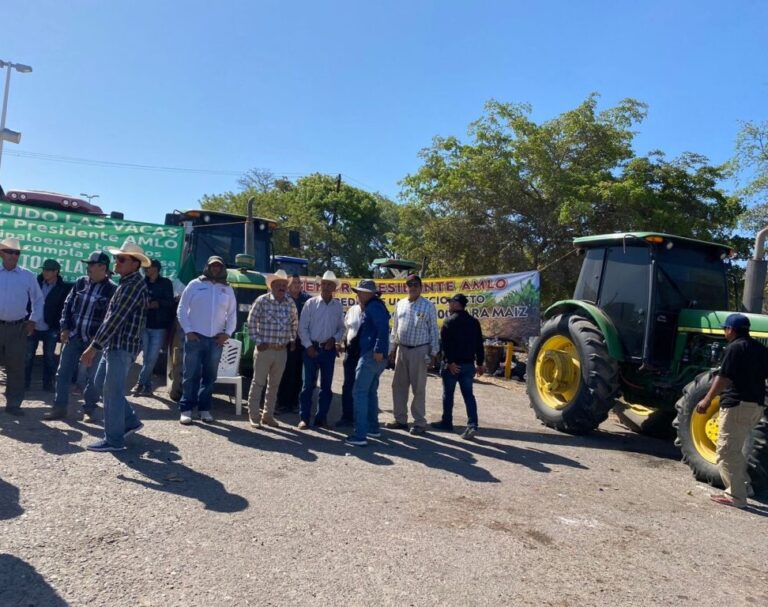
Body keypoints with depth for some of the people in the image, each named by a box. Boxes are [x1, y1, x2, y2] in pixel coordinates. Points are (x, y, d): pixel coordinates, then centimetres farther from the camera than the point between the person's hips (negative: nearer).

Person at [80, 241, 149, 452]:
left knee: (113, 391, -4)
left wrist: (93, 346, -18)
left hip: (122, 345, -10)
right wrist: (96, 345, 21)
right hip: (113, 344, 10)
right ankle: (130, 421, 27)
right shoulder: (127, 283, 16)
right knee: (110, 388, 16)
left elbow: (115, 319, -20)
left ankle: (114, 439, 5)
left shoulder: (134, 285, -16)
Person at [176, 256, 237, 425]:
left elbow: (232, 314, 12)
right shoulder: (195, 284, 2)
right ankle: (186, 409, 5)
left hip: (216, 339, 3)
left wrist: (227, 333, -1)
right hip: (195, 337, -3)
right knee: (191, 375, -1)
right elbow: (182, 309, 1)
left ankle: (204, 408, 16)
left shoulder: (227, 289, 10)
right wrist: (188, 331, -8)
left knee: (210, 376, 8)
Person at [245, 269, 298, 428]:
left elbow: (294, 323, 18)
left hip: (282, 351, 4)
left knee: (274, 384, 12)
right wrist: (257, 341, -8)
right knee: (258, 383, 1)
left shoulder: (290, 303, 5)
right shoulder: (262, 300, -7)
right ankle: (253, 415, 11)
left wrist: (292, 340, 14)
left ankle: (268, 415, 23)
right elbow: (251, 322, -4)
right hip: (265, 349, -4)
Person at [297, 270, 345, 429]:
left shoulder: (338, 306, 5)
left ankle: (322, 418, 18)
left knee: (326, 385, 8)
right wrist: (309, 346, -9)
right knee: (308, 384, 0)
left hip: (329, 349, 3)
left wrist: (335, 339, -8)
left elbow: (341, 328, 10)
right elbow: (302, 327, -3)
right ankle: (304, 418, 8)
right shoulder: (311, 303, -2)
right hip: (312, 348, -2)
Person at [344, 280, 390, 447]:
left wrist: (379, 350, -29)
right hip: (373, 355, 11)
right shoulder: (371, 307, 21)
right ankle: (373, 428, 29)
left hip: (371, 355, -11)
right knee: (371, 392, 20)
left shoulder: (374, 306, -11)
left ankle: (360, 435, -8)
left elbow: (383, 328, -25)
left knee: (360, 393, -9)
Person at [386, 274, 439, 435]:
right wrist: (393, 349, 13)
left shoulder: (428, 306, -6)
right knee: (399, 385, 10)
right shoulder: (400, 304, 8)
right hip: (401, 349, 5)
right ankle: (401, 419, 23)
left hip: (420, 350, -5)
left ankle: (420, 422, 12)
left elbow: (433, 330, -5)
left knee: (418, 388, 1)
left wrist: (433, 352, -8)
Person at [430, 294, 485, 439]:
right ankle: (472, 425, -7)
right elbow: (479, 345, 10)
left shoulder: (449, 322, -8)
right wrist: (480, 363, 14)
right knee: (468, 394, 5)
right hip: (468, 364, 5)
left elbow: (446, 344, -17)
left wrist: (450, 362, -17)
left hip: (451, 363, -5)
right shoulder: (474, 322, 8)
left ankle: (447, 422, 21)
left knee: (448, 394, 9)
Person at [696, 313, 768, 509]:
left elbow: (724, 377, -18)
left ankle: (736, 495, -1)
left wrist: (707, 400, -16)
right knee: (734, 449, 22)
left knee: (727, 450, -3)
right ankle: (742, 485, 24)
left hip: (737, 404, -9)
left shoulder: (735, 347, -11)